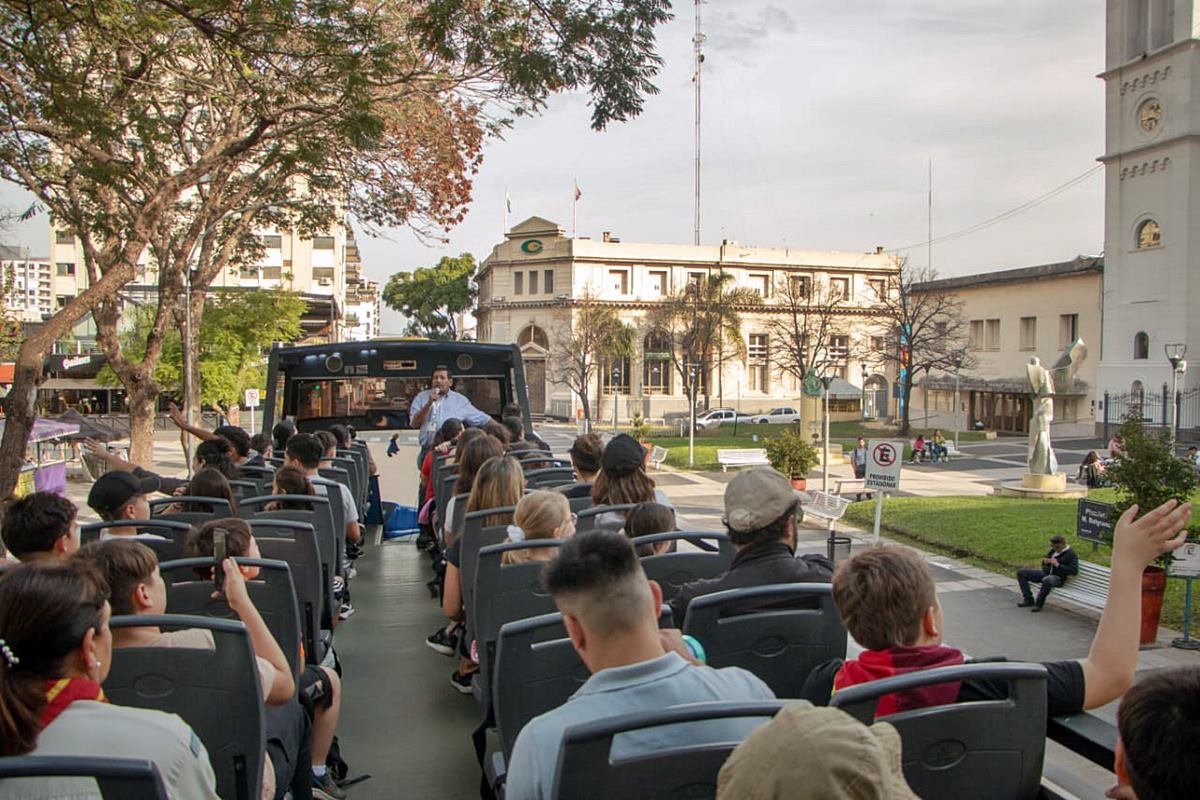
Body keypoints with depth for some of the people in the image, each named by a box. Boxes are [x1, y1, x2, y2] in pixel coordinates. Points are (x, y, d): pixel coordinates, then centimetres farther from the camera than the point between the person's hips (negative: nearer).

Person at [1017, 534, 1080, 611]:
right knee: (1021, 573, -1)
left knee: (1047, 580, -45)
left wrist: (1058, 565, -23)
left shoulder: (1071, 554, -8)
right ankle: (1028, 599, -5)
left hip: (1058, 578, -8)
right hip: (1045, 573, 8)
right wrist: (1045, 561, 1)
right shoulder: (1053, 550, 13)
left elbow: (1074, 571, -20)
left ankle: (1038, 604, -24)